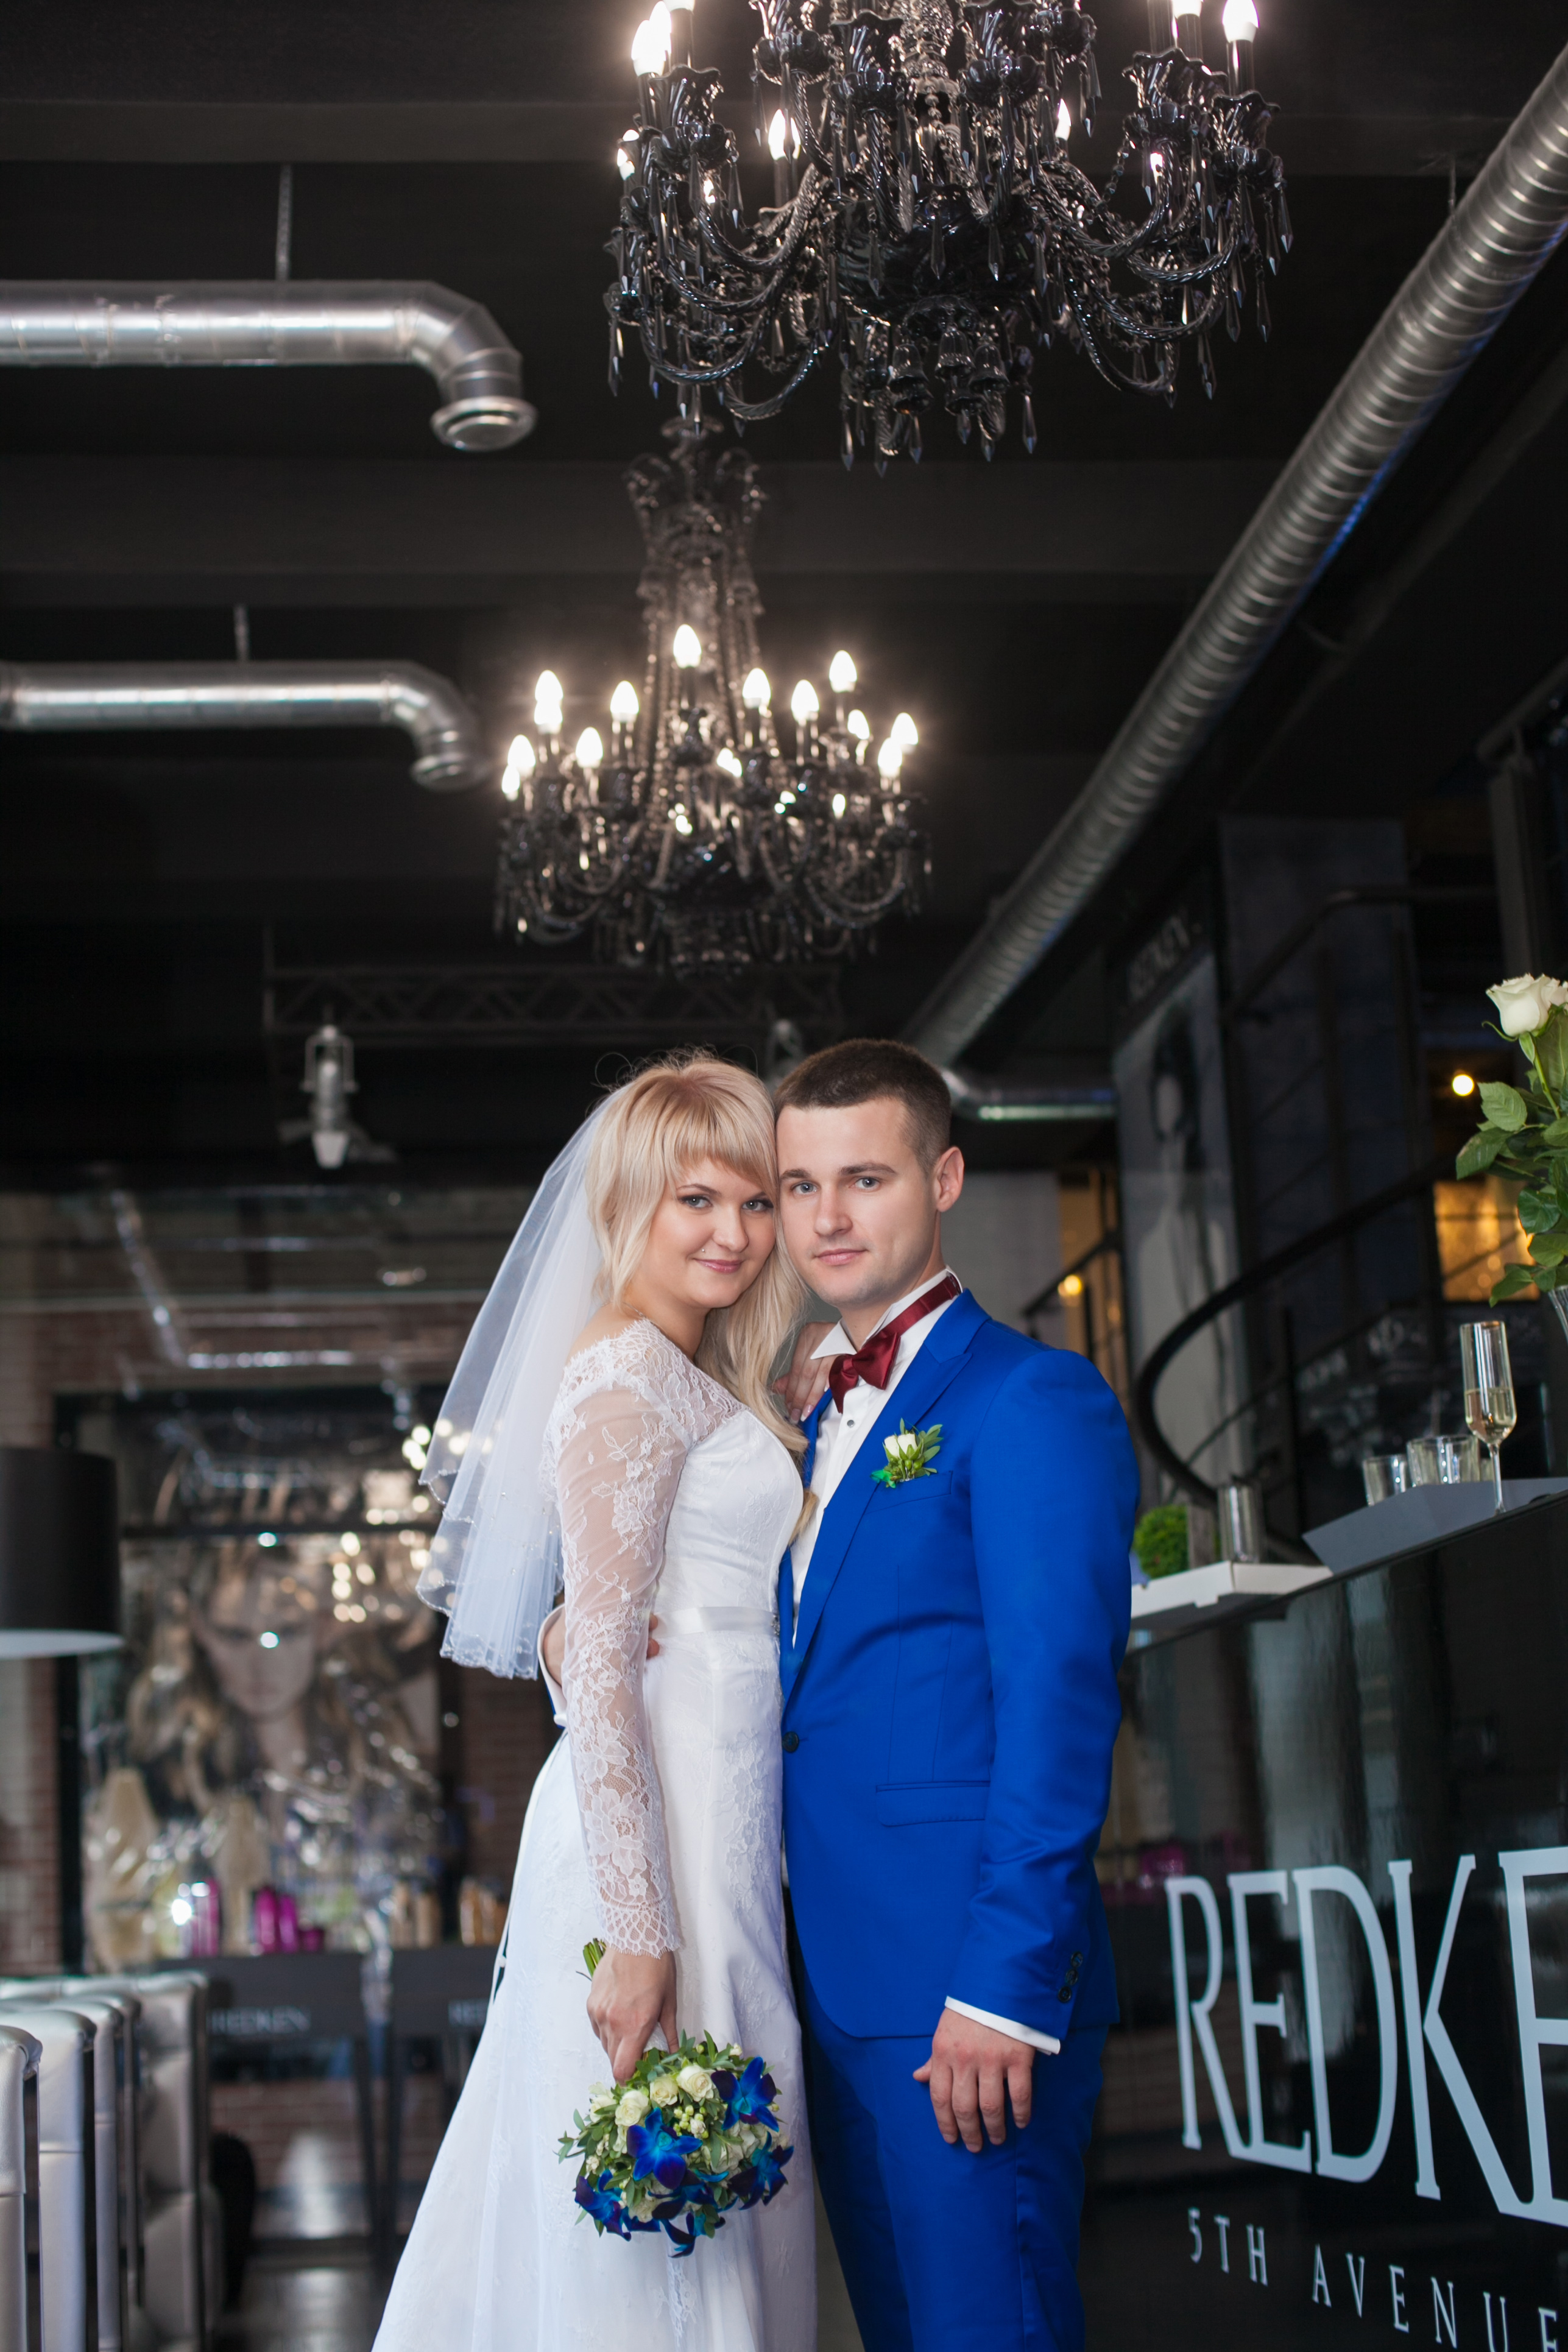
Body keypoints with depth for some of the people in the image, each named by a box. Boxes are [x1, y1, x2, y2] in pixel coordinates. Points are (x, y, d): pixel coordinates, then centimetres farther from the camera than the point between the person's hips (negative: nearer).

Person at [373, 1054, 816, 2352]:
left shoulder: (702, 1389, 18)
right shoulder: (624, 1378, -11)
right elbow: (603, 1670, -18)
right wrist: (637, 1933, -22)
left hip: (719, 1835, 9)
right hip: (659, 1843, -9)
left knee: (711, 2228, 13)